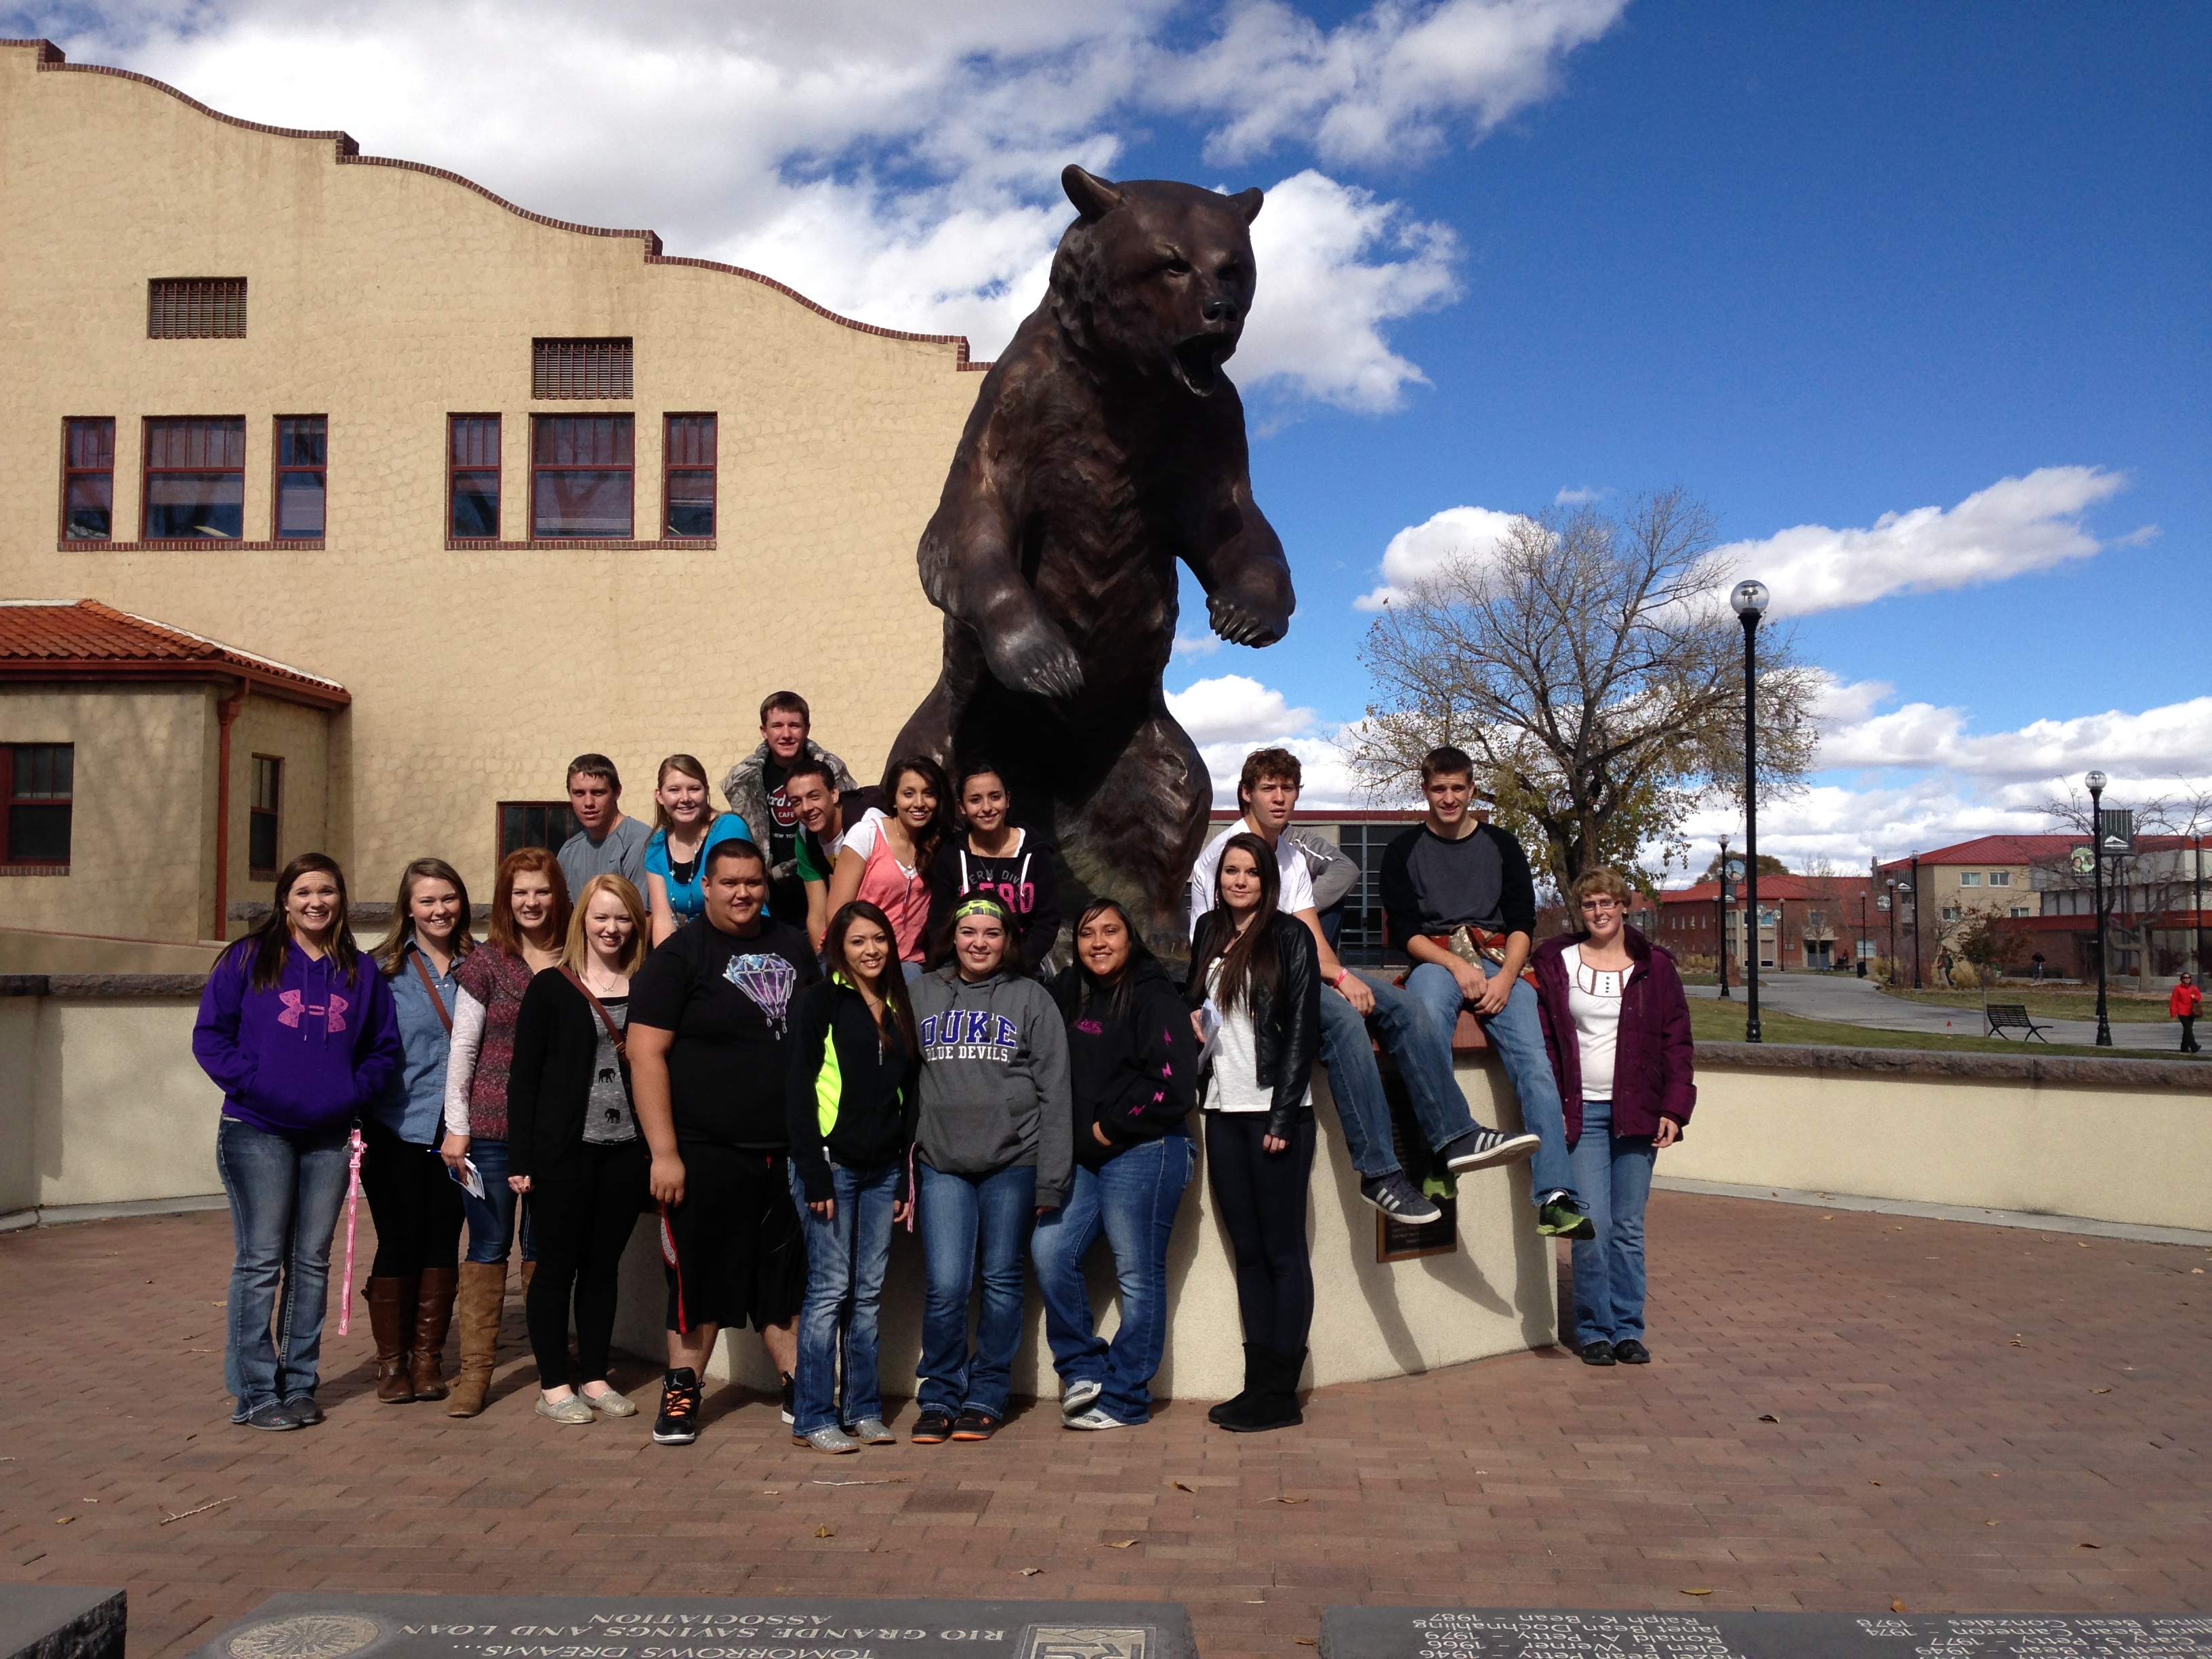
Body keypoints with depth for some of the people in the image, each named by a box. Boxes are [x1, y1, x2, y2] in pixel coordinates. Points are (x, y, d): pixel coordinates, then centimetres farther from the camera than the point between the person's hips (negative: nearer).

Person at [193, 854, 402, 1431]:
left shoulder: (361, 972, 10)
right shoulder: (248, 960, 0)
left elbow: (384, 1048, 13)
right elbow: (210, 1036, -2)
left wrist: (354, 1092, -4)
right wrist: (252, 1084, -14)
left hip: (328, 1138, 4)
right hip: (257, 1133, -3)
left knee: (312, 1263, 9)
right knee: (261, 1263, -1)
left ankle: (299, 1384, 19)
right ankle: (255, 1392, 7)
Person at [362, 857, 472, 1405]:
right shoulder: (384, 970, -3)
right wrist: (357, 1118, -9)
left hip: (456, 1129, 2)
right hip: (397, 1128, -2)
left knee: (443, 1240, 7)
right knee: (400, 1241, 2)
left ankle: (428, 1356, 19)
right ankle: (391, 1361, 17)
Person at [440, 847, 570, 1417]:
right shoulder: (486, 963, -1)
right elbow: (462, 1049, 0)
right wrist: (456, 1125, -4)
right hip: (492, 1129, -1)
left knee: (544, 1249, 10)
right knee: (488, 1248, 4)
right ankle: (475, 1370, 11)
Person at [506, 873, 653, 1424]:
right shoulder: (551, 987, -1)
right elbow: (523, 1074, -2)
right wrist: (520, 1157, -7)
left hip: (627, 1149, 3)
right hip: (564, 1149, -3)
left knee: (604, 1265, 11)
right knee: (556, 1266, 5)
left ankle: (595, 1378, 22)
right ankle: (553, 1385, 16)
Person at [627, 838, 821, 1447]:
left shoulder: (793, 947, 10)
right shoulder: (680, 954, -5)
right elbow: (646, 1054, -11)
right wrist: (664, 1153, -16)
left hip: (788, 1151, 4)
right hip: (705, 1153, -4)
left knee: (787, 1280, 11)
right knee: (700, 1276, 5)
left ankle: (799, 1390, 21)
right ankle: (681, 1392, 20)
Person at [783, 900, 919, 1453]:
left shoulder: (899, 1009, 14)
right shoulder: (820, 1003, -3)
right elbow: (800, 1092, -8)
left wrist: (907, 1177, 11)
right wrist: (813, 1175, -14)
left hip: (883, 1169, 5)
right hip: (832, 1164, -5)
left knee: (870, 1293, 8)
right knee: (830, 1290, -3)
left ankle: (862, 1410, 17)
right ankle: (812, 1418, 5)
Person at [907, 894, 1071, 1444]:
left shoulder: (1032, 998, 4)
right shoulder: (921, 994, 10)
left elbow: (1054, 1093, 2)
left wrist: (1050, 1180, -3)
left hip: (1012, 1161, -1)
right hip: (941, 1162, 1)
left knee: (1002, 1280, 7)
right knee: (945, 1286, -3)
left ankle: (987, 1395, 21)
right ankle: (940, 1396, 14)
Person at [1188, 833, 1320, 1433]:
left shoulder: (1290, 937, -4)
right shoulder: (1209, 932, 13)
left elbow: (1303, 1029, -9)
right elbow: (1191, 1002, 25)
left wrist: (1282, 1117, -13)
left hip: (1275, 1111, -6)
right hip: (1223, 1111, 6)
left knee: (1283, 1249, 0)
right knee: (1247, 1250, 9)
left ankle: (1280, 1394, 5)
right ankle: (1258, 1384, 15)